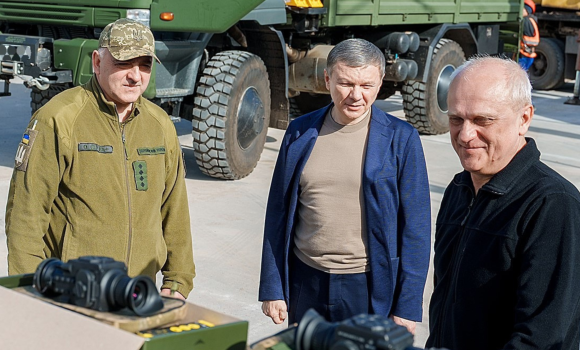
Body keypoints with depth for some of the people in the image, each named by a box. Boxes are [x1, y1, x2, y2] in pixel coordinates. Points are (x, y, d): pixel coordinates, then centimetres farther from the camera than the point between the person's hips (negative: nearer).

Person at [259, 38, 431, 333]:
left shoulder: (401, 139, -5)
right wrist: (272, 287, 4)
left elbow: (415, 227, -5)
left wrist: (407, 306, -7)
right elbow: (278, 213, 5)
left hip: (369, 286, -2)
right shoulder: (300, 132, 2)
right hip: (306, 283, 3)